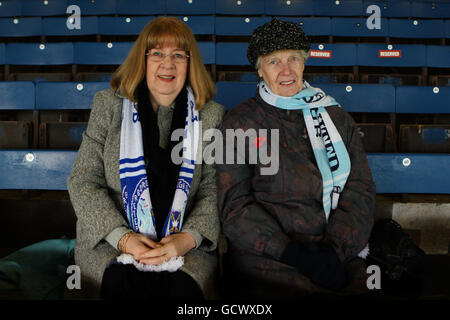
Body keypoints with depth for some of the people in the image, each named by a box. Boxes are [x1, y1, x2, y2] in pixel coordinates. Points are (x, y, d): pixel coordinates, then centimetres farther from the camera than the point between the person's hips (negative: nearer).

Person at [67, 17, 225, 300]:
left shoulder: (211, 116, 7)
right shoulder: (108, 106, 7)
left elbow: (214, 190, 3)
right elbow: (83, 182, 2)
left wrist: (188, 238, -15)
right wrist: (122, 237, -12)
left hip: (185, 246, 1)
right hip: (109, 242, 0)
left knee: (181, 287, -30)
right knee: (124, 284, -31)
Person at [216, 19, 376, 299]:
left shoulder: (337, 118, 15)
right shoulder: (240, 122, 6)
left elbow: (360, 189, 8)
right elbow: (235, 205, -2)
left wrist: (335, 250, -10)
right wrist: (297, 255, -13)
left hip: (343, 255, 3)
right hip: (269, 262, -3)